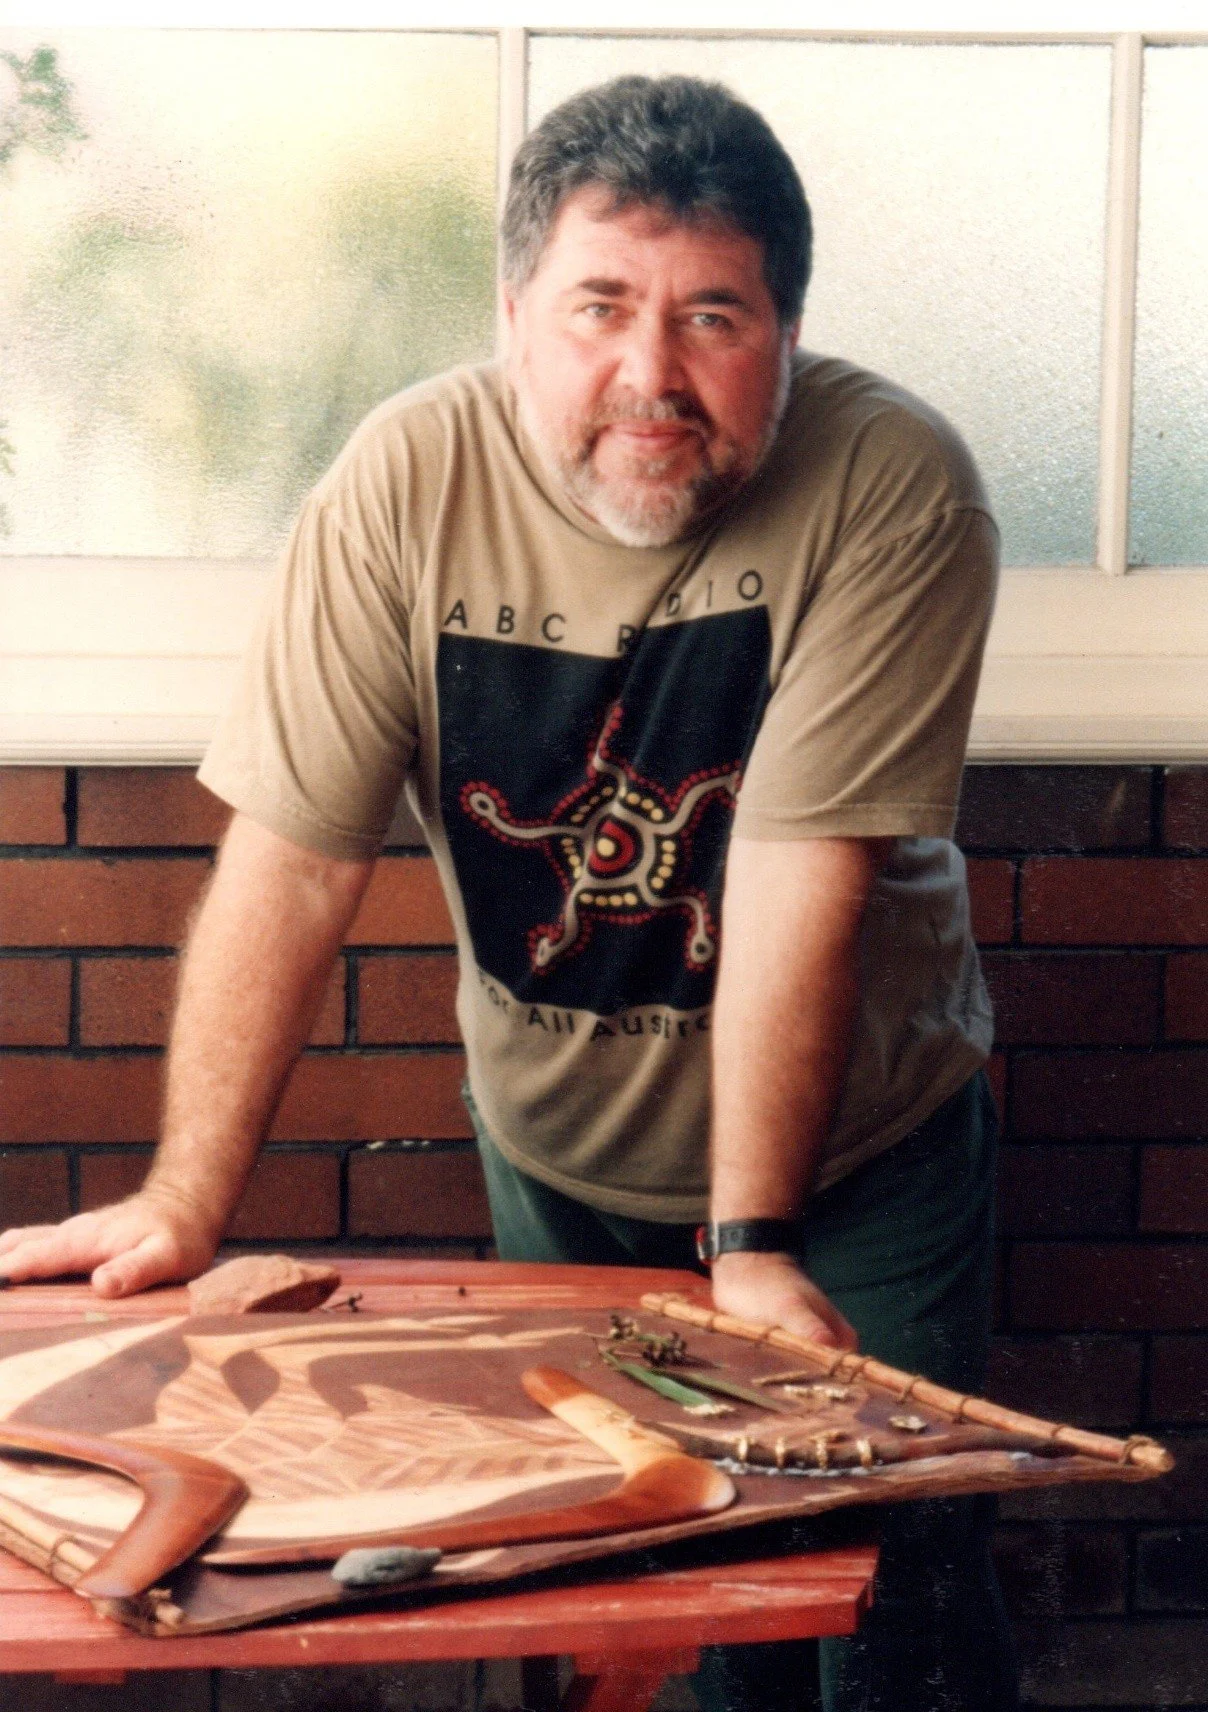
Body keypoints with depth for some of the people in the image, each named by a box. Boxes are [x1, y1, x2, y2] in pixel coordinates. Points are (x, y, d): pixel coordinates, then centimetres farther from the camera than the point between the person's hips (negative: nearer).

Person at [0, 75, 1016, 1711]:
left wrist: (750, 1243, -27)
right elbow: (295, 857, -17)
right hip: (555, 1154, 2)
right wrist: (188, 1200, -19)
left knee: (899, 1574, 1)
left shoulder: (891, 487, -23)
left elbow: (805, 873, -27)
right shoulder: (412, 480, -18)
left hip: (858, 1148, -2)